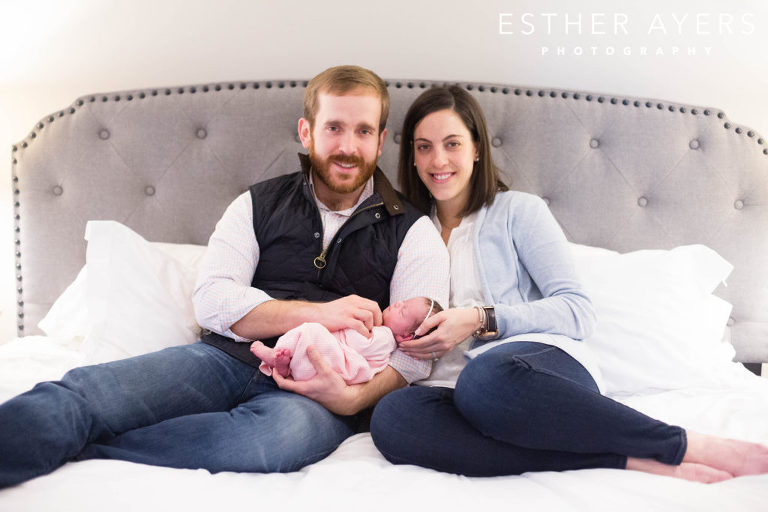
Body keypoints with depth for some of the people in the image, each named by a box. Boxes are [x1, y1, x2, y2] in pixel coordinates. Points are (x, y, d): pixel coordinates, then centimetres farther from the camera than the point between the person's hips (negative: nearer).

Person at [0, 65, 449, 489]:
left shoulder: (413, 232, 8)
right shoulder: (259, 204, 14)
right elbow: (213, 300, 2)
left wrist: (355, 397, -20)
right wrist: (316, 312, -11)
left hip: (315, 389, -2)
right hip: (231, 360, 3)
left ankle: (59, 448, -28)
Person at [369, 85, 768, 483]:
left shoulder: (518, 211, 12)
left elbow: (578, 310, 2)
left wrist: (481, 320, -8)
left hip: (546, 362, -3)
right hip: (452, 386, 4)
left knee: (484, 379, -41)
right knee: (391, 416, -34)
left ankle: (689, 445, -27)